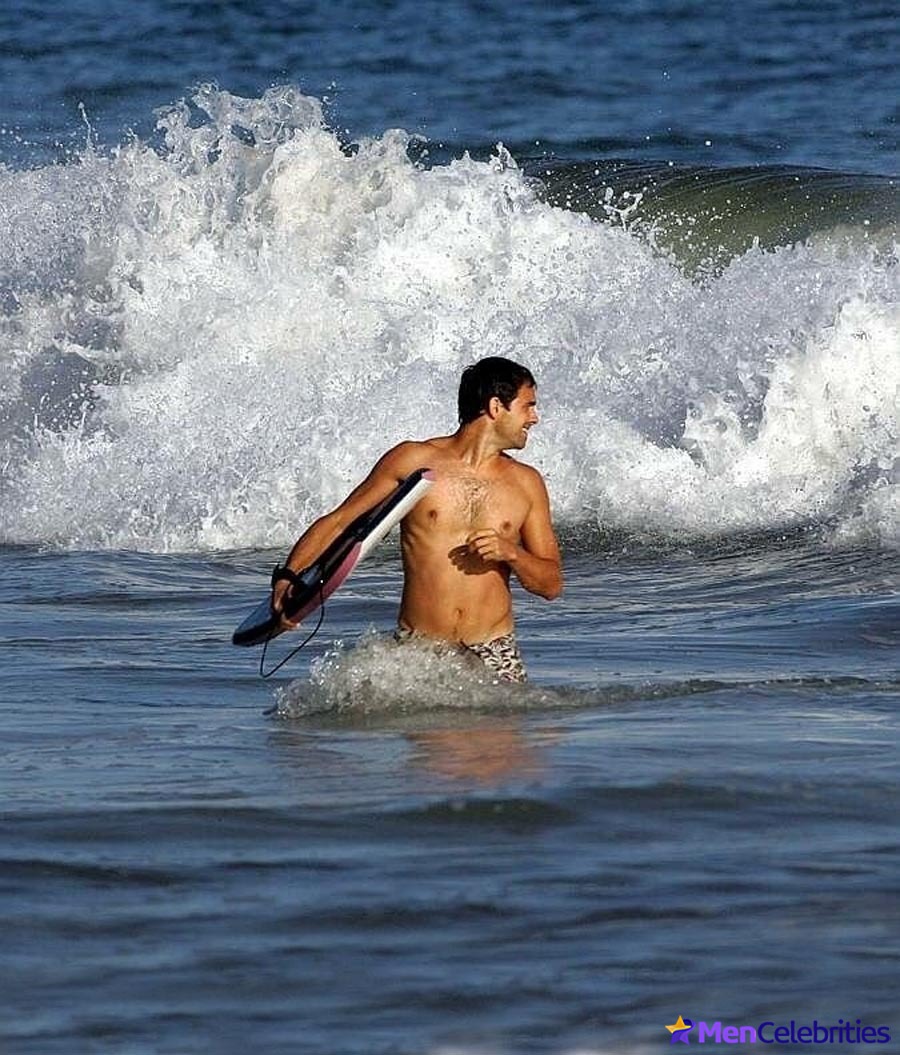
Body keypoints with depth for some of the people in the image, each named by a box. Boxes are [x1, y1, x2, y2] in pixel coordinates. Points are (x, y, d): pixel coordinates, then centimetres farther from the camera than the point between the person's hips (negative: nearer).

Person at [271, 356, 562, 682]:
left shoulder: (526, 483, 9)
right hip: (417, 649, -2)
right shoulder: (413, 460, 2)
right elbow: (337, 522, 4)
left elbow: (552, 584, 11)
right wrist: (288, 577, -10)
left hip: (492, 654, 2)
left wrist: (510, 552, -9)